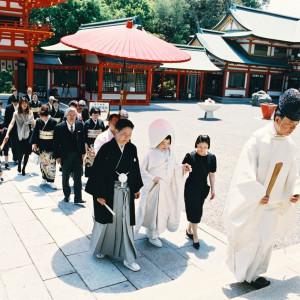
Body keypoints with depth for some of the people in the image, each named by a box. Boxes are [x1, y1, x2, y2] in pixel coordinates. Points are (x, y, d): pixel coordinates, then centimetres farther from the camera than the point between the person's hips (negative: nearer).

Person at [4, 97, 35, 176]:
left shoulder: (30, 113, 6)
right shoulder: (16, 113, -3)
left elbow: (33, 125, 13)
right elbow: (12, 123, -15)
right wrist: (7, 134, -25)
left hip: (29, 135, 3)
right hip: (21, 135, -3)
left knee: (27, 152, 3)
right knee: (21, 152, -6)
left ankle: (24, 168, 16)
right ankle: (19, 165, 23)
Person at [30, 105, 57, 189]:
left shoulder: (53, 122, -9)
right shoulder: (38, 121, 0)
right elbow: (35, 133, 7)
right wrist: (34, 143, 2)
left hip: (51, 145, -3)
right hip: (41, 145, 3)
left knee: (51, 163, -3)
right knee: (42, 162, 11)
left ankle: (51, 180, 3)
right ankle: (44, 178, 24)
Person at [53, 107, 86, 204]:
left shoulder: (80, 125, 2)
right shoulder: (59, 127, -6)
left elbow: (82, 140, 8)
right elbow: (56, 143, -4)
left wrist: (83, 153, 5)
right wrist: (57, 156, -6)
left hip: (77, 155, 1)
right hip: (65, 156, -1)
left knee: (78, 177, -1)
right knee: (65, 177, 14)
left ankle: (78, 198, 4)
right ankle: (66, 195, 31)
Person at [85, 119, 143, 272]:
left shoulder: (132, 149, -1)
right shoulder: (106, 149, -15)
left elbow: (135, 170, 10)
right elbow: (98, 172, -13)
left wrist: (136, 188, 14)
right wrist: (99, 194, -13)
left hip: (126, 193, 3)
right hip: (109, 192, -3)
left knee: (126, 224, 7)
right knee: (105, 221, 14)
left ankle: (128, 258, 16)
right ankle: (99, 248, 39)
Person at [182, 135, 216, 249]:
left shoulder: (211, 157, -3)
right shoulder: (190, 156, -12)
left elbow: (211, 174, 6)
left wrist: (213, 189, 8)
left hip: (203, 188, 3)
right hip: (191, 187, -3)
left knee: (197, 211, 13)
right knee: (193, 210, 0)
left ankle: (189, 229, 36)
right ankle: (195, 235, 13)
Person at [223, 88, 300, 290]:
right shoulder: (259, 139, -17)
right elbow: (246, 170, -19)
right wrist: (258, 194, -19)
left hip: (273, 202, 5)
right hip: (251, 201, -4)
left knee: (266, 241, 12)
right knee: (247, 237, 10)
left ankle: (255, 273, 31)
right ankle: (240, 269, 35)